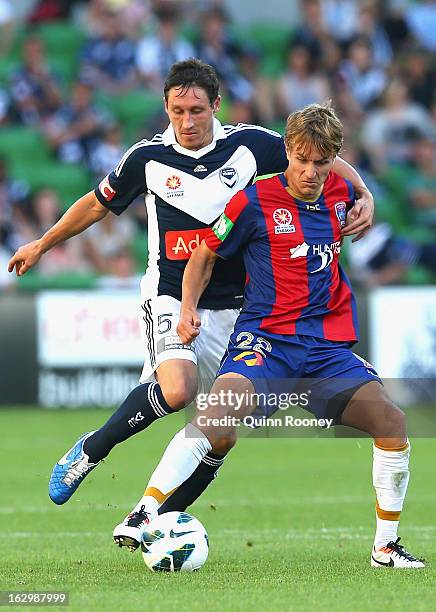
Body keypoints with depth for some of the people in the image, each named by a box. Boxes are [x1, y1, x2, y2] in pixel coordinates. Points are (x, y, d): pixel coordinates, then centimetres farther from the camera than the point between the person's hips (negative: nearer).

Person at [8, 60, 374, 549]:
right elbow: (98, 204, 14)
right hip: (170, 295, -3)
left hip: (231, 307, 3)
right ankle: (91, 450, -7)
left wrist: (364, 197, -11)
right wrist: (41, 245, 24)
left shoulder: (249, 145, -2)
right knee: (176, 389, -30)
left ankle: (147, 521, 9)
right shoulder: (148, 158, -2)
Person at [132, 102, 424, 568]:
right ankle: (143, 515, -33)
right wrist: (188, 307, -1)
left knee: (392, 421, -12)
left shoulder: (341, 194, 8)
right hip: (266, 337, -4)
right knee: (218, 418, -31)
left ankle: (385, 546, 2)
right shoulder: (255, 201, -4)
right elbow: (207, 255, 8)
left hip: (328, 345, 4)